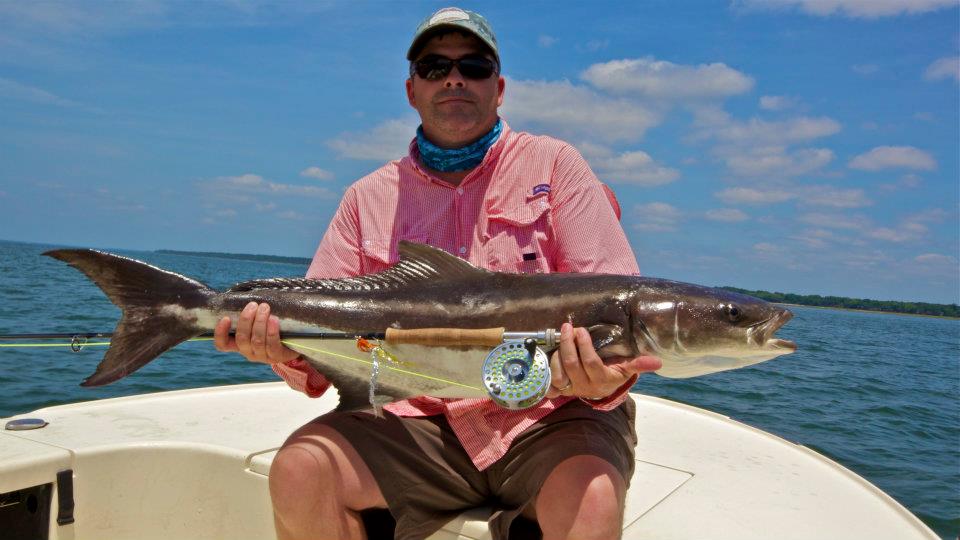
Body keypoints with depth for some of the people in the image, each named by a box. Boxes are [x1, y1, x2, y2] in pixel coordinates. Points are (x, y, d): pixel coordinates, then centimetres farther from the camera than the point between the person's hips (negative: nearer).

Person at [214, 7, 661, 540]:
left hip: (551, 415, -2)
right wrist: (289, 353, -15)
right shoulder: (368, 198, 11)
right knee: (298, 471, -20)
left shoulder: (554, 165, 4)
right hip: (421, 422, 3)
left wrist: (606, 379, -25)